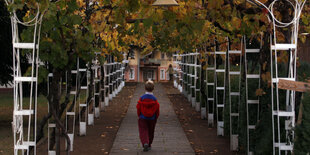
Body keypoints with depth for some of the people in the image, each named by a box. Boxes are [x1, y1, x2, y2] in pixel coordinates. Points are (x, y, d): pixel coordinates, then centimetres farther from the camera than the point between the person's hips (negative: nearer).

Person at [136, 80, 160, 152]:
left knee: (143, 131, 0)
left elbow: (138, 108, -4)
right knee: (150, 132, 16)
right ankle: (149, 145, 26)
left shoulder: (142, 98, -11)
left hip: (143, 118, -1)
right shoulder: (154, 99, -10)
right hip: (152, 119, 1)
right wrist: (156, 118, 11)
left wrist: (139, 116, 12)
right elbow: (157, 110, -4)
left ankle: (145, 143, -22)